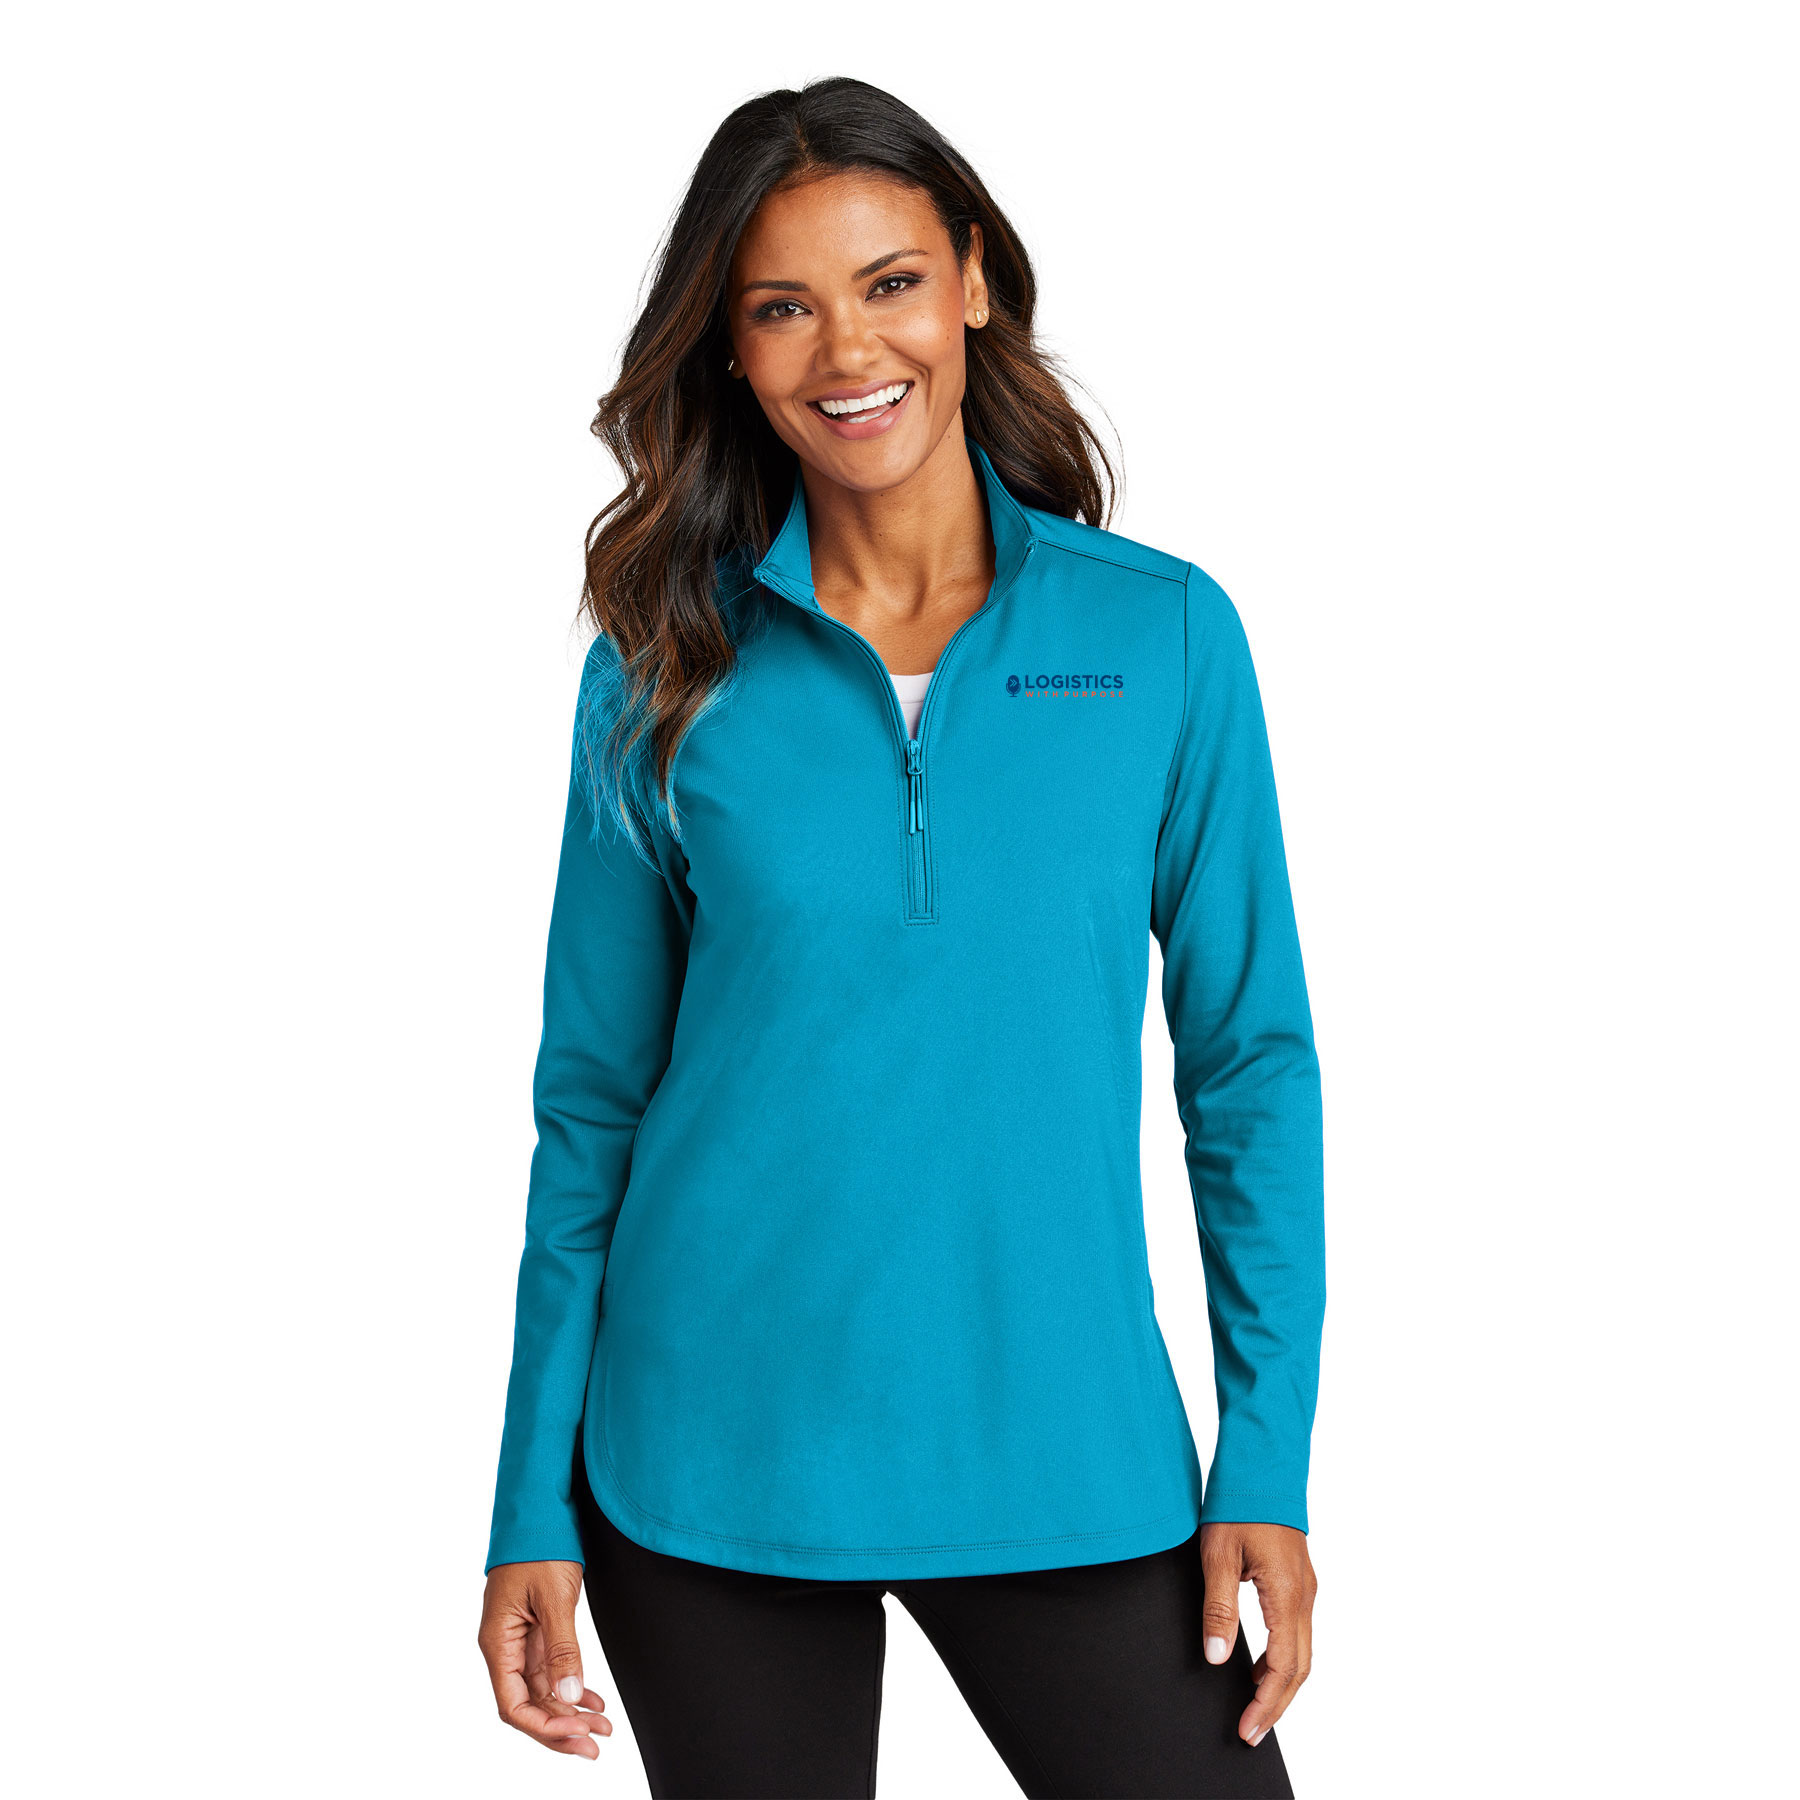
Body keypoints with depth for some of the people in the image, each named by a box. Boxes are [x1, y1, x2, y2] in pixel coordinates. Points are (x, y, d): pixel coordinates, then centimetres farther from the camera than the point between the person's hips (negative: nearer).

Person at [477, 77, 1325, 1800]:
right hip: (710, 1465, 0)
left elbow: (1249, 1059, 2)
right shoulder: (669, 671, 0)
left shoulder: (1164, 635, 0)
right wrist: (533, 1509, 1)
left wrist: (1267, 1467, -3)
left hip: (1065, 1457, 0)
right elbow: (593, 1099, 4)